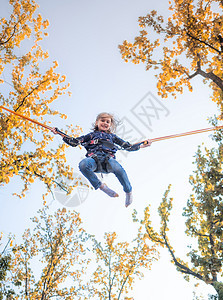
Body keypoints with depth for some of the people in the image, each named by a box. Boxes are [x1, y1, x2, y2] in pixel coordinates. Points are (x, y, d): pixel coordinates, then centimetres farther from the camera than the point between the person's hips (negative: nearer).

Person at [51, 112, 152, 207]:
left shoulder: (112, 136, 32)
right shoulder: (91, 135, 30)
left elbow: (129, 147, 30)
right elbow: (73, 142, 23)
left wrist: (141, 145, 18)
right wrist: (59, 132, 15)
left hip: (108, 159, 0)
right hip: (93, 159, 0)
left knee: (118, 168, -37)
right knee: (83, 165, -37)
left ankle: (128, 192, -12)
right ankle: (101, 186, -21)